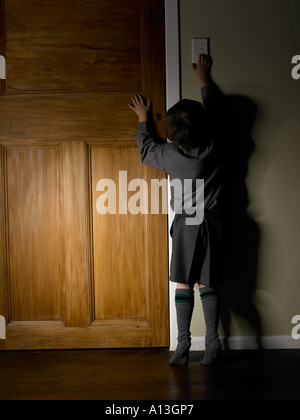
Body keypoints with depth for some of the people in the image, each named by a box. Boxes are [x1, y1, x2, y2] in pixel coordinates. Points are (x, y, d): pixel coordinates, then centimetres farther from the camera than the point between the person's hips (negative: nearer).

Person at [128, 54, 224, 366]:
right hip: (212, 221, 3)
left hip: (186, 223, -3)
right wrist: (204, 79, 25)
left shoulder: (170, 154, -14)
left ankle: (183, 343, 2)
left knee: (183, 284, 4)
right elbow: (214, 109, 11)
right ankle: (212, 342, 5)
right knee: (208, 284, 8)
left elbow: (146, 148, 9)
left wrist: (143, 119, 24)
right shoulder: (213, 146, -8)